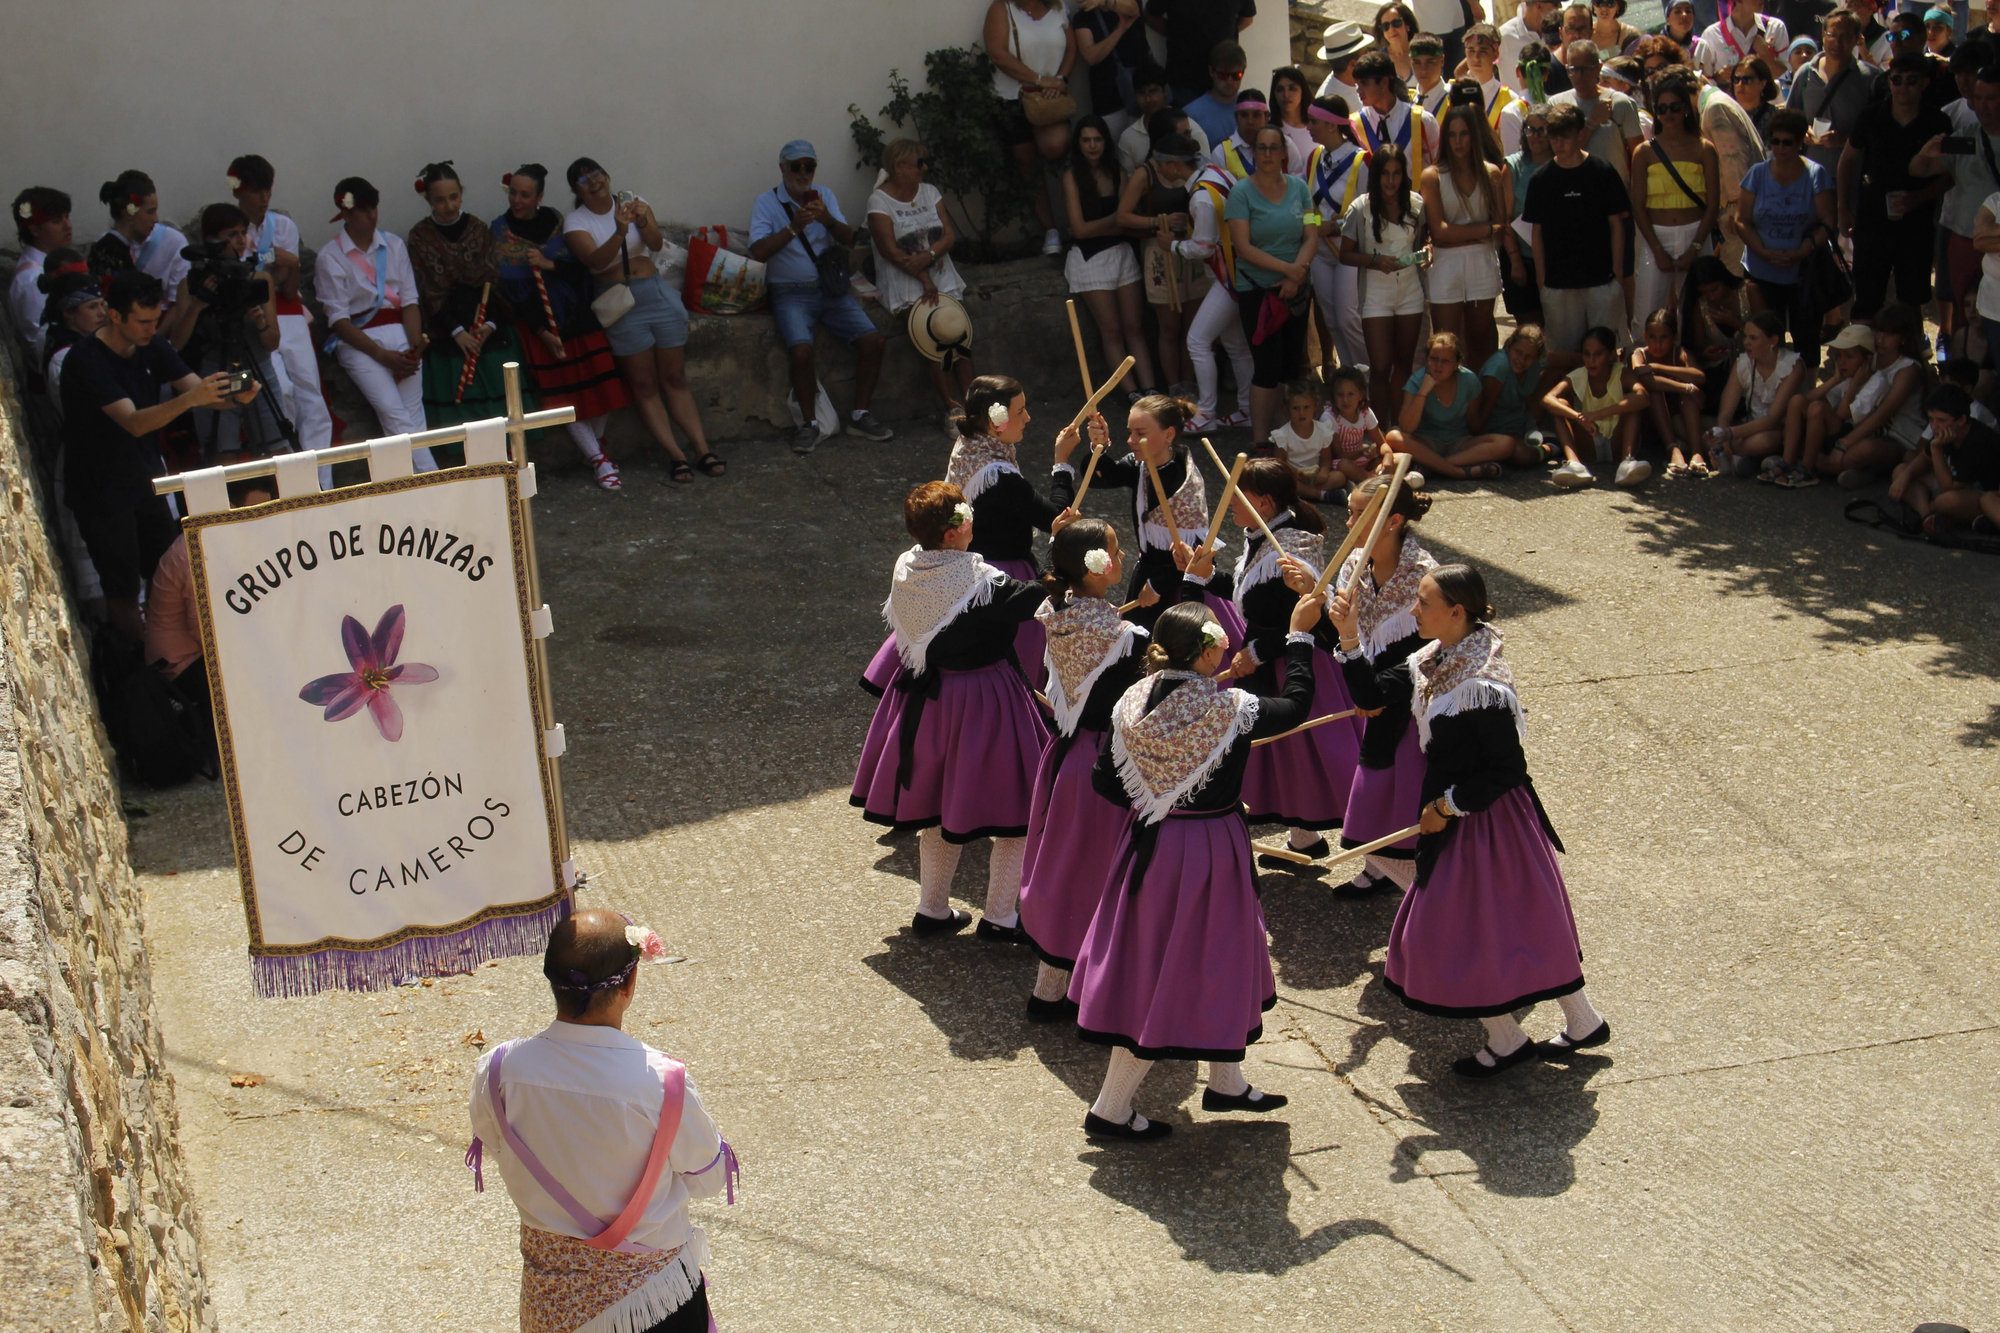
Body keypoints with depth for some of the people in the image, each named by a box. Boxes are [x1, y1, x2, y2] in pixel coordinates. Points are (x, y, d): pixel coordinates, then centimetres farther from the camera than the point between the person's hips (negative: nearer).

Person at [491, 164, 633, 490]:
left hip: (576, 316, 2)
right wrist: (543, 332, -14)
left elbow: (580, 268, -2)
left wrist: (549, 264, -21)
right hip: (536, 321, -2)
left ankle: (595, 448, 17)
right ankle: (598, 460, 0)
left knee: (599, 384, -3)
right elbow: (511, 288, -8)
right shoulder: (500, 231, -3)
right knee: (562, 392, -7)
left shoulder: (556, 221, 3)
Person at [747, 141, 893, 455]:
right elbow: (759, 251, -12)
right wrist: (794, 227, -22)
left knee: (872, 340, -15)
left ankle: (860, 414, 1)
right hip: (790, 291, -4)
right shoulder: (766, 202, 0)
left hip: (831, 288, 4)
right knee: (802, 350, -31)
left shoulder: (825, 197, 12)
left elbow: (848, 239, 0)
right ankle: (809, 422, -13)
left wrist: (828, 220, -21)